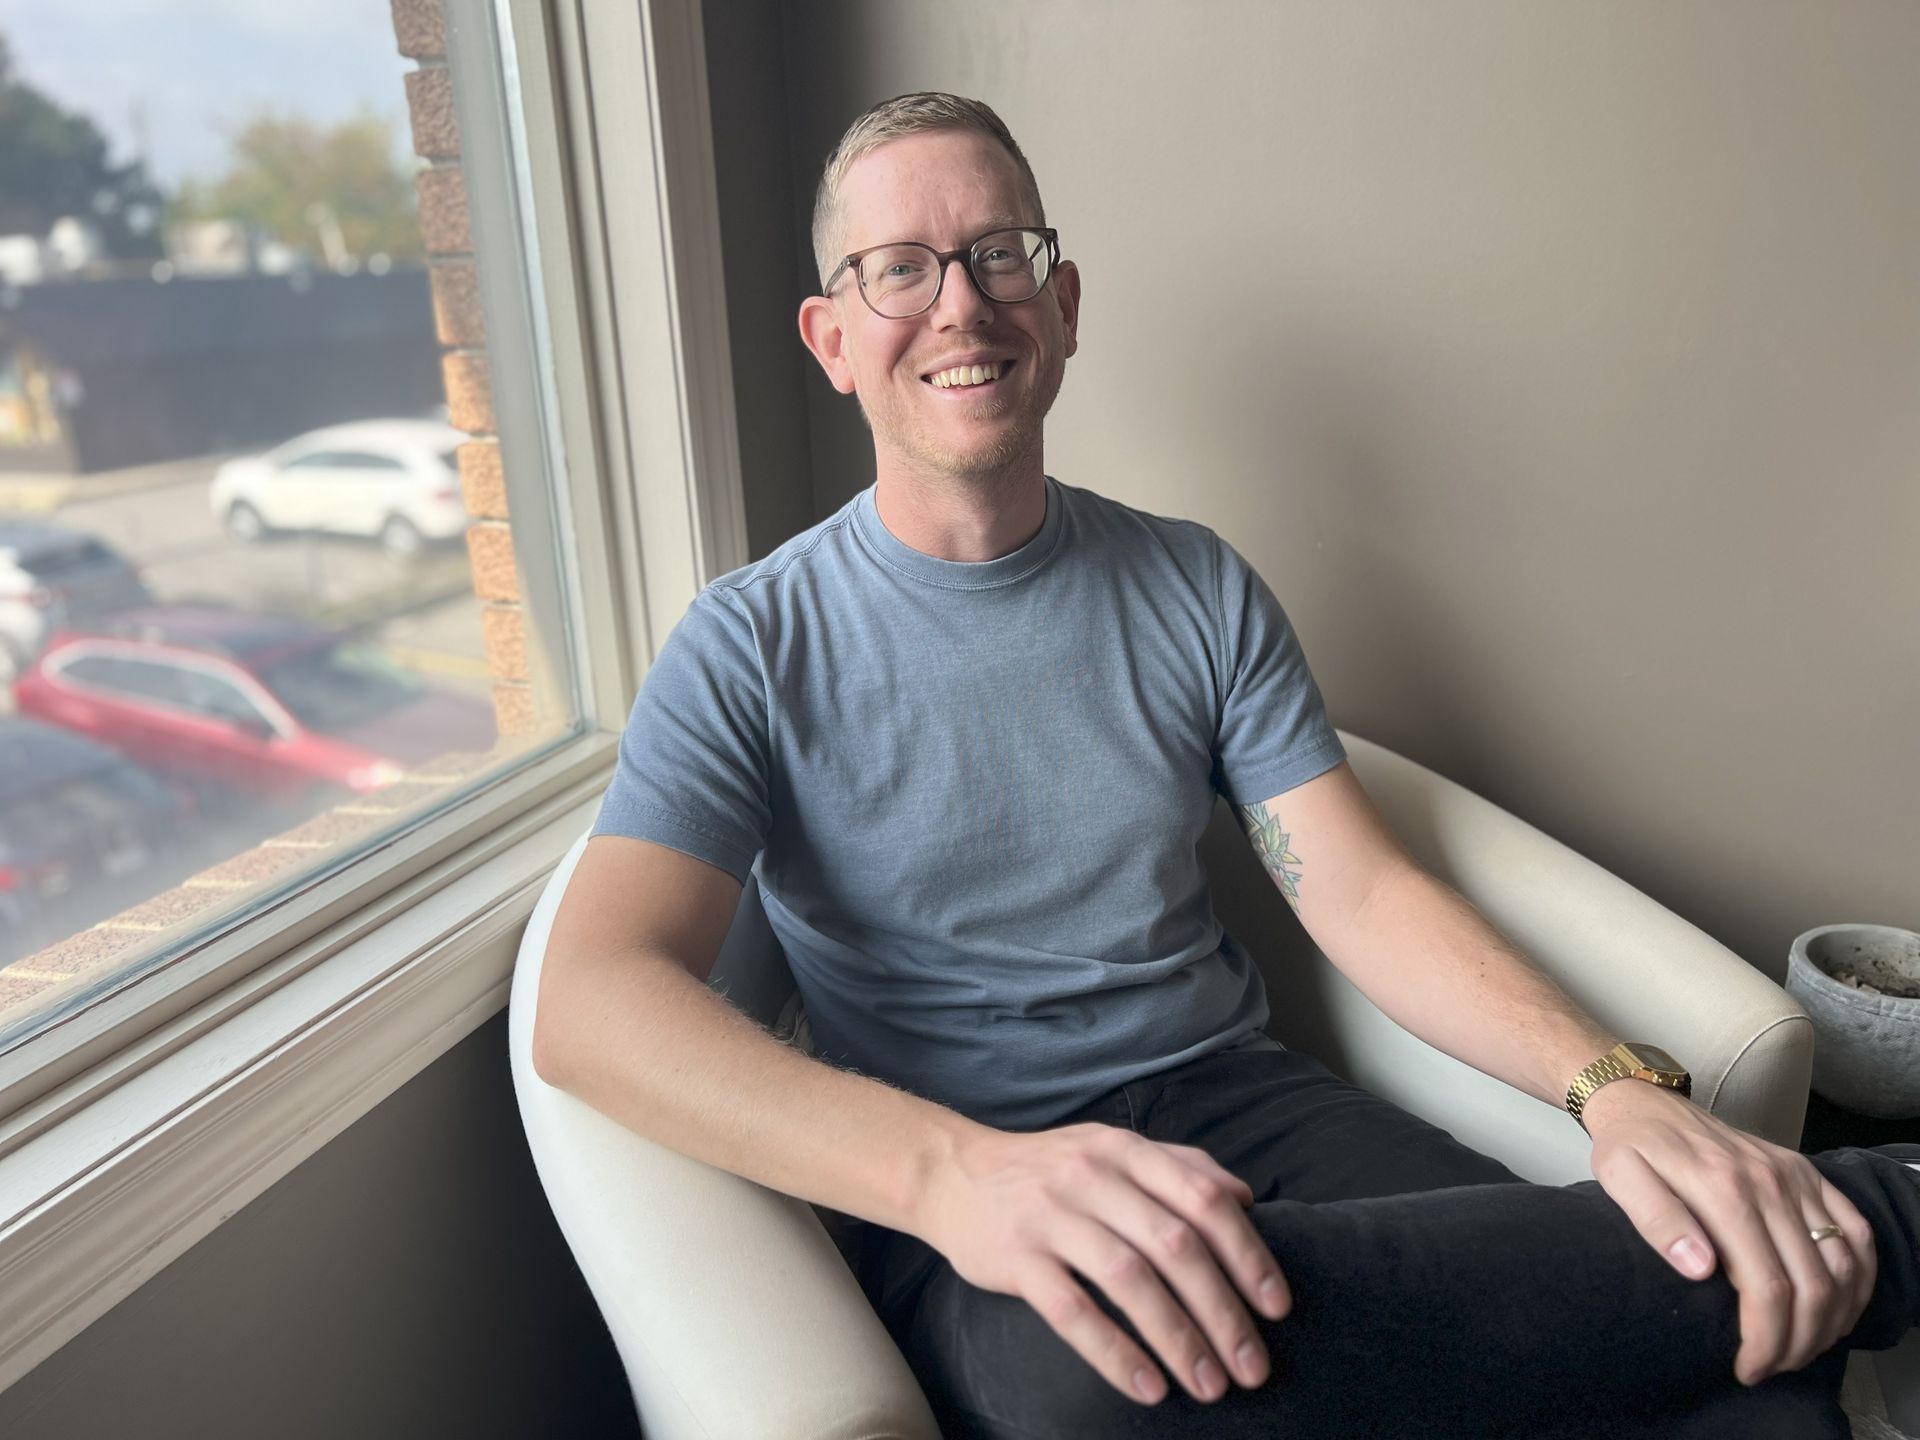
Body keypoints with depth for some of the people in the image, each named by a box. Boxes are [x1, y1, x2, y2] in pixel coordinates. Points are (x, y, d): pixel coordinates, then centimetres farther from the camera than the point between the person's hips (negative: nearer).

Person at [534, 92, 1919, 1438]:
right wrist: (951, 1171, -34)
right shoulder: (752, 649, -5)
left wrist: (1619, 1084, -18)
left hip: (1231, 1096, 2)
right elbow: (592, 1000, -17)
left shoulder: (1201, 591, 6)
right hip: (962, 1172, -1)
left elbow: (1362, 890, 1)